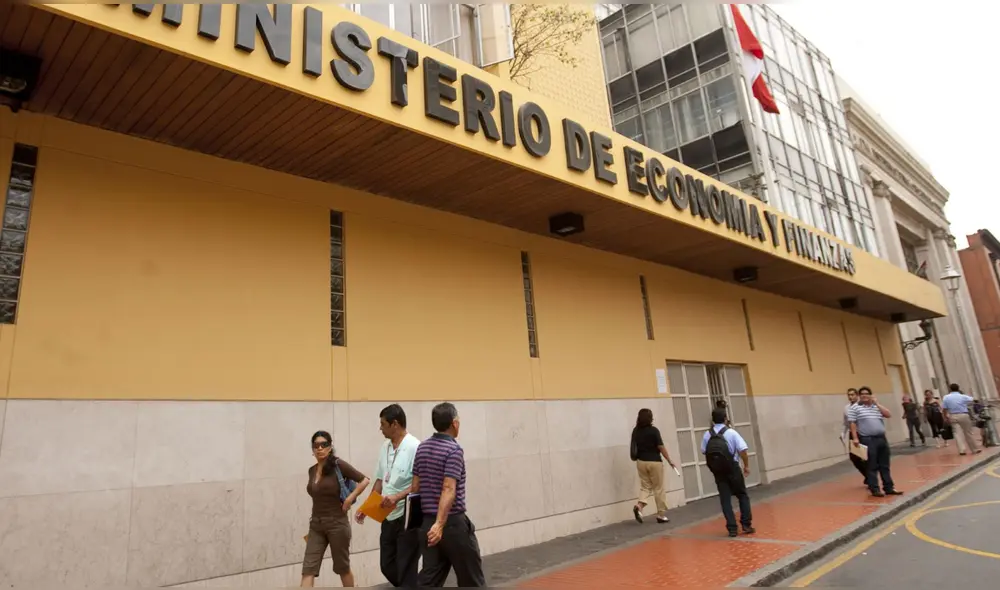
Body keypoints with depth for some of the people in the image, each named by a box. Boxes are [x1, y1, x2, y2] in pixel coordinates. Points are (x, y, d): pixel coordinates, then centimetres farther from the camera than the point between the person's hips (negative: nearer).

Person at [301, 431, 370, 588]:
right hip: (316, 525, 5)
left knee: (342, 567, 11)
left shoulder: (338, 465, -11)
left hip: (337, 523, -5)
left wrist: (349, 499, -16)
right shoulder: (312, 470, 7)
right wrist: (315, 518, 15)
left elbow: (364, 480, -11)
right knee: (308, 569, -3)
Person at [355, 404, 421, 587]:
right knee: (387, 566, 17)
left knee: (406, 570, 3)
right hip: (388, 517, 8)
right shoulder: (385, 447, 7)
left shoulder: (414, 447, -18)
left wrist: (398, 497, -28)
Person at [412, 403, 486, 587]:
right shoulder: (454, 449, -15)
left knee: (429, 579, 7)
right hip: (453, 523, -7)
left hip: (427, 523, 7)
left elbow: (415, 486, 11)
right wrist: (440, 524, -29)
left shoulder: (422, 448, 7)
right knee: (471, 578, 11)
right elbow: (448, 489, -24)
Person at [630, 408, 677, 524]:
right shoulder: (653, 430, -13)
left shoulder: (635, 431, 1)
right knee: (659, 489, 8)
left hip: (641, 462, 5)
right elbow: (661, 447, -13)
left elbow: (635, 447, 8)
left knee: (645, 487, 12)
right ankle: (661, 515, 14)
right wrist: (670, 461, -5)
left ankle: (638, 506, -13)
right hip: (654, 462, -4)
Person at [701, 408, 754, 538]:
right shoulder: (731, 432, -8)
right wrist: (746, 465, -2)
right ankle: (746, 525, 14)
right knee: (743, 496, 15)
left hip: (717, 471, 2)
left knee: (725, 499, 6)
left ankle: (732, 528, 5)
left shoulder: (707, 435, 0)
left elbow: (704, 452, -1)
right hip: (732, 469, -2)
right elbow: (743, 450, -14)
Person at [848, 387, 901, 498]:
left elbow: (889, 415, 1)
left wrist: (877, 403, 0)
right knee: (872, 466, -2)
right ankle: (875, 489, 4)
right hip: (868, 440, -5)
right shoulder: (855, 408, -2)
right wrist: (855, 438, -12)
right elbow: (852, 424, -5)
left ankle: (889, 487, 18)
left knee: (885, 465, 10)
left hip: (882, 438, 5)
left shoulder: (877, 406, 14)